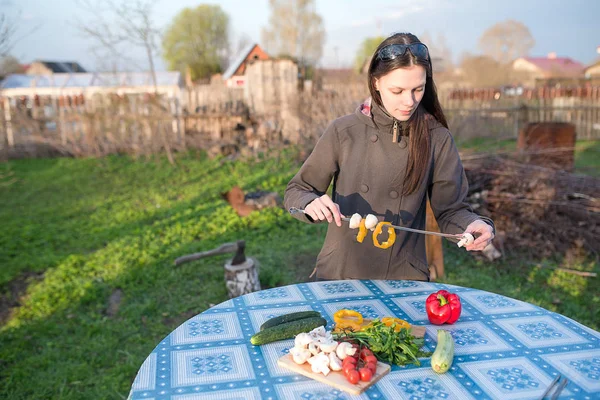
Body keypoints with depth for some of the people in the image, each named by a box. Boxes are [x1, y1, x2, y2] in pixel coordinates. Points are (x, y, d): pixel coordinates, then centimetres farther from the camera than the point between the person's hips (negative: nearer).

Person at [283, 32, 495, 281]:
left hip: (404, 280, 3)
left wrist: (473, 225, -16)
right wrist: (312, 204, -18)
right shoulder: (343, 132, -3)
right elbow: (295, 193, 4)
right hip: (339, 275, -2)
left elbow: (450, 210, 5)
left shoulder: (437, 139, -1)